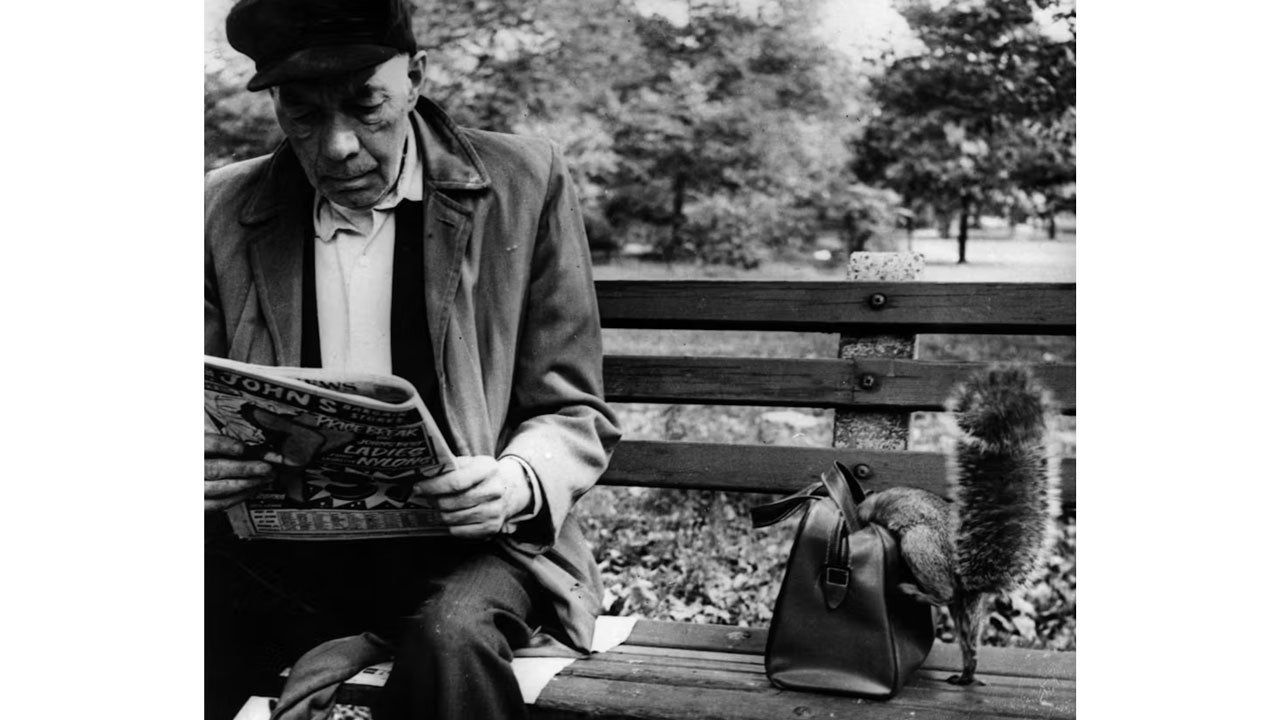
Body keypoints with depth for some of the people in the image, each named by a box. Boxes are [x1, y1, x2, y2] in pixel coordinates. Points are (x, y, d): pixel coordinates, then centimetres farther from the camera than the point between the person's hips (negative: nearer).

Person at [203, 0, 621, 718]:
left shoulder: (523, 184, -1)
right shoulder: (226, 208, 6)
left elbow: (574, 415, 1)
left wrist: (519, 482, -21)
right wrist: (206, 465, -13)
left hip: (463, 533, -2)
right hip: (281, 539, 2)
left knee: (451, 640, -35)